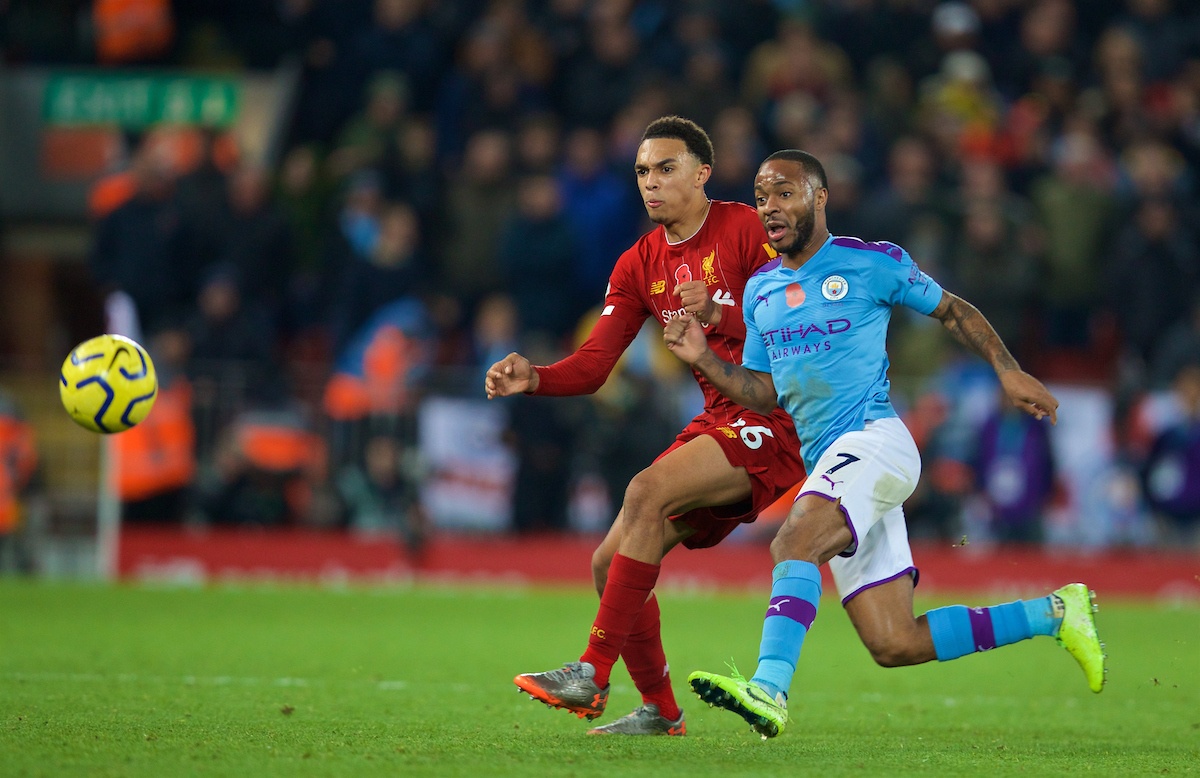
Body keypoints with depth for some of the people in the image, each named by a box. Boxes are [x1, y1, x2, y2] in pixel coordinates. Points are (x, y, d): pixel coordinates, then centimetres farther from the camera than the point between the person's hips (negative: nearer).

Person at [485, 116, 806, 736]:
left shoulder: (746, 229, -8)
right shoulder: (640, 265, 12)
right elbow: (593, 364, 6)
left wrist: (719, 317, -29)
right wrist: (532, 378, -14)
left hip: (773, 419, -8)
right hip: (718, 422, 8)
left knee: (648, 492, -28)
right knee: (609, 564, 2)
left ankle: (591, 677, -28)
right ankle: (660, 710, 17)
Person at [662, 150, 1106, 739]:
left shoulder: (874, 264, 0)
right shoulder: (760, 290, 17)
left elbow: (953, 311, 12)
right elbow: (764, 393, 19)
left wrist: (1008, 370, 2)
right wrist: (704, 359, 3)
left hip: (874, 441, -7)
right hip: (826, 464, 7)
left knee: (793, 541, -34)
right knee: (894, 645, 1)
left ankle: (770, 689, -49)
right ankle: (1053, 613, 16)